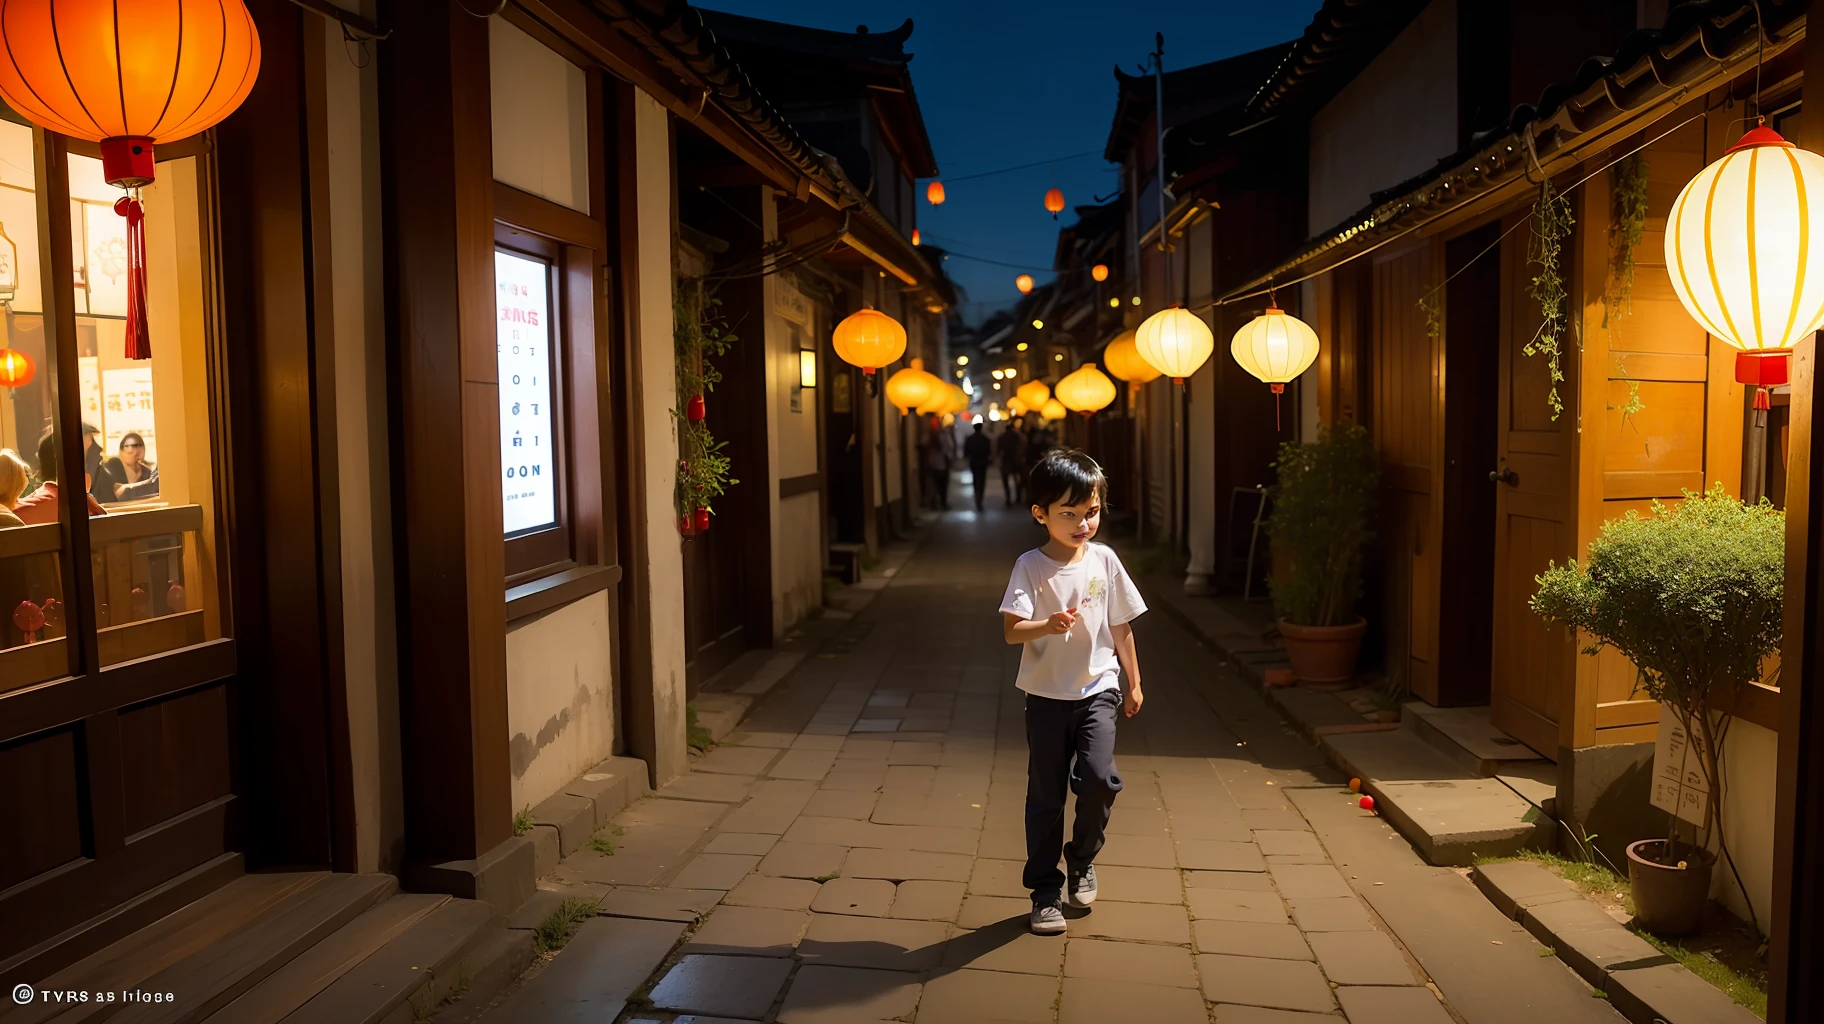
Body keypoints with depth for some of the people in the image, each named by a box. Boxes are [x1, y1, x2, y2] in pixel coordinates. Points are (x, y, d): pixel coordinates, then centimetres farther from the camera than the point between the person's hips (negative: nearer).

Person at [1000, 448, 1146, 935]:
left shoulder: (1104, 560, 0)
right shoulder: (1030, 566, -8)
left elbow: (1121, 627, 9)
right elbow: (1010, 630, -15)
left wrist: (1134, 683, 13)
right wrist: (1047, 626, -34)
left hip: (1097, 689, 1)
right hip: (1046, 694, -1)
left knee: (1099, 778, -15)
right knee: (1045, 796, 5)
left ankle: (1082, 858, 15)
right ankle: (1045, 891, 20)